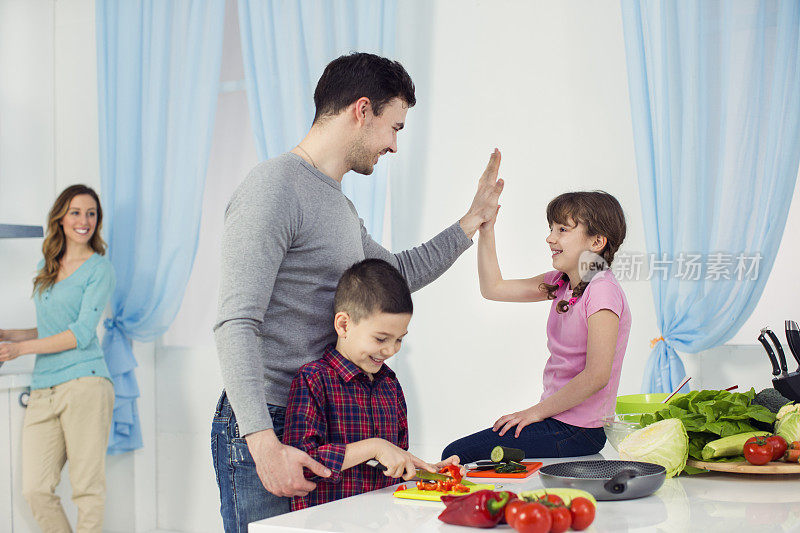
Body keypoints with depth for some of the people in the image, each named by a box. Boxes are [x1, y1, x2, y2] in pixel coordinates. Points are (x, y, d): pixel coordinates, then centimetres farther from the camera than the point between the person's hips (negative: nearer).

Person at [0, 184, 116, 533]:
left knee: (86, 489, -3)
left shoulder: (99, 269, 1)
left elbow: (82, 333, -8)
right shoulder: (46, 268, 20)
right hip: (43, 392, 6)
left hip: (83, 384, -6)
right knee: (35, 490, -1)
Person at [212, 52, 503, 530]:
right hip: (262, 433, -9)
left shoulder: (340, 205, 18)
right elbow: (236, 325, -23)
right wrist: (264, 442, -31)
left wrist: (472, 221, 32)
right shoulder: (273, 189, -14)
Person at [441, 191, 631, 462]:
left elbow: (597, 376, -24)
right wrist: (486, 231, 4)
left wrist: (537, 411, -15)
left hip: (577, 432, -9)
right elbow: (493, 288, 15)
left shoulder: (602, 291, -18)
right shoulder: (561, 282, 8)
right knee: (455, 453, 10)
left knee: (458, 454, -11)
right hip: (555, 417, 9)